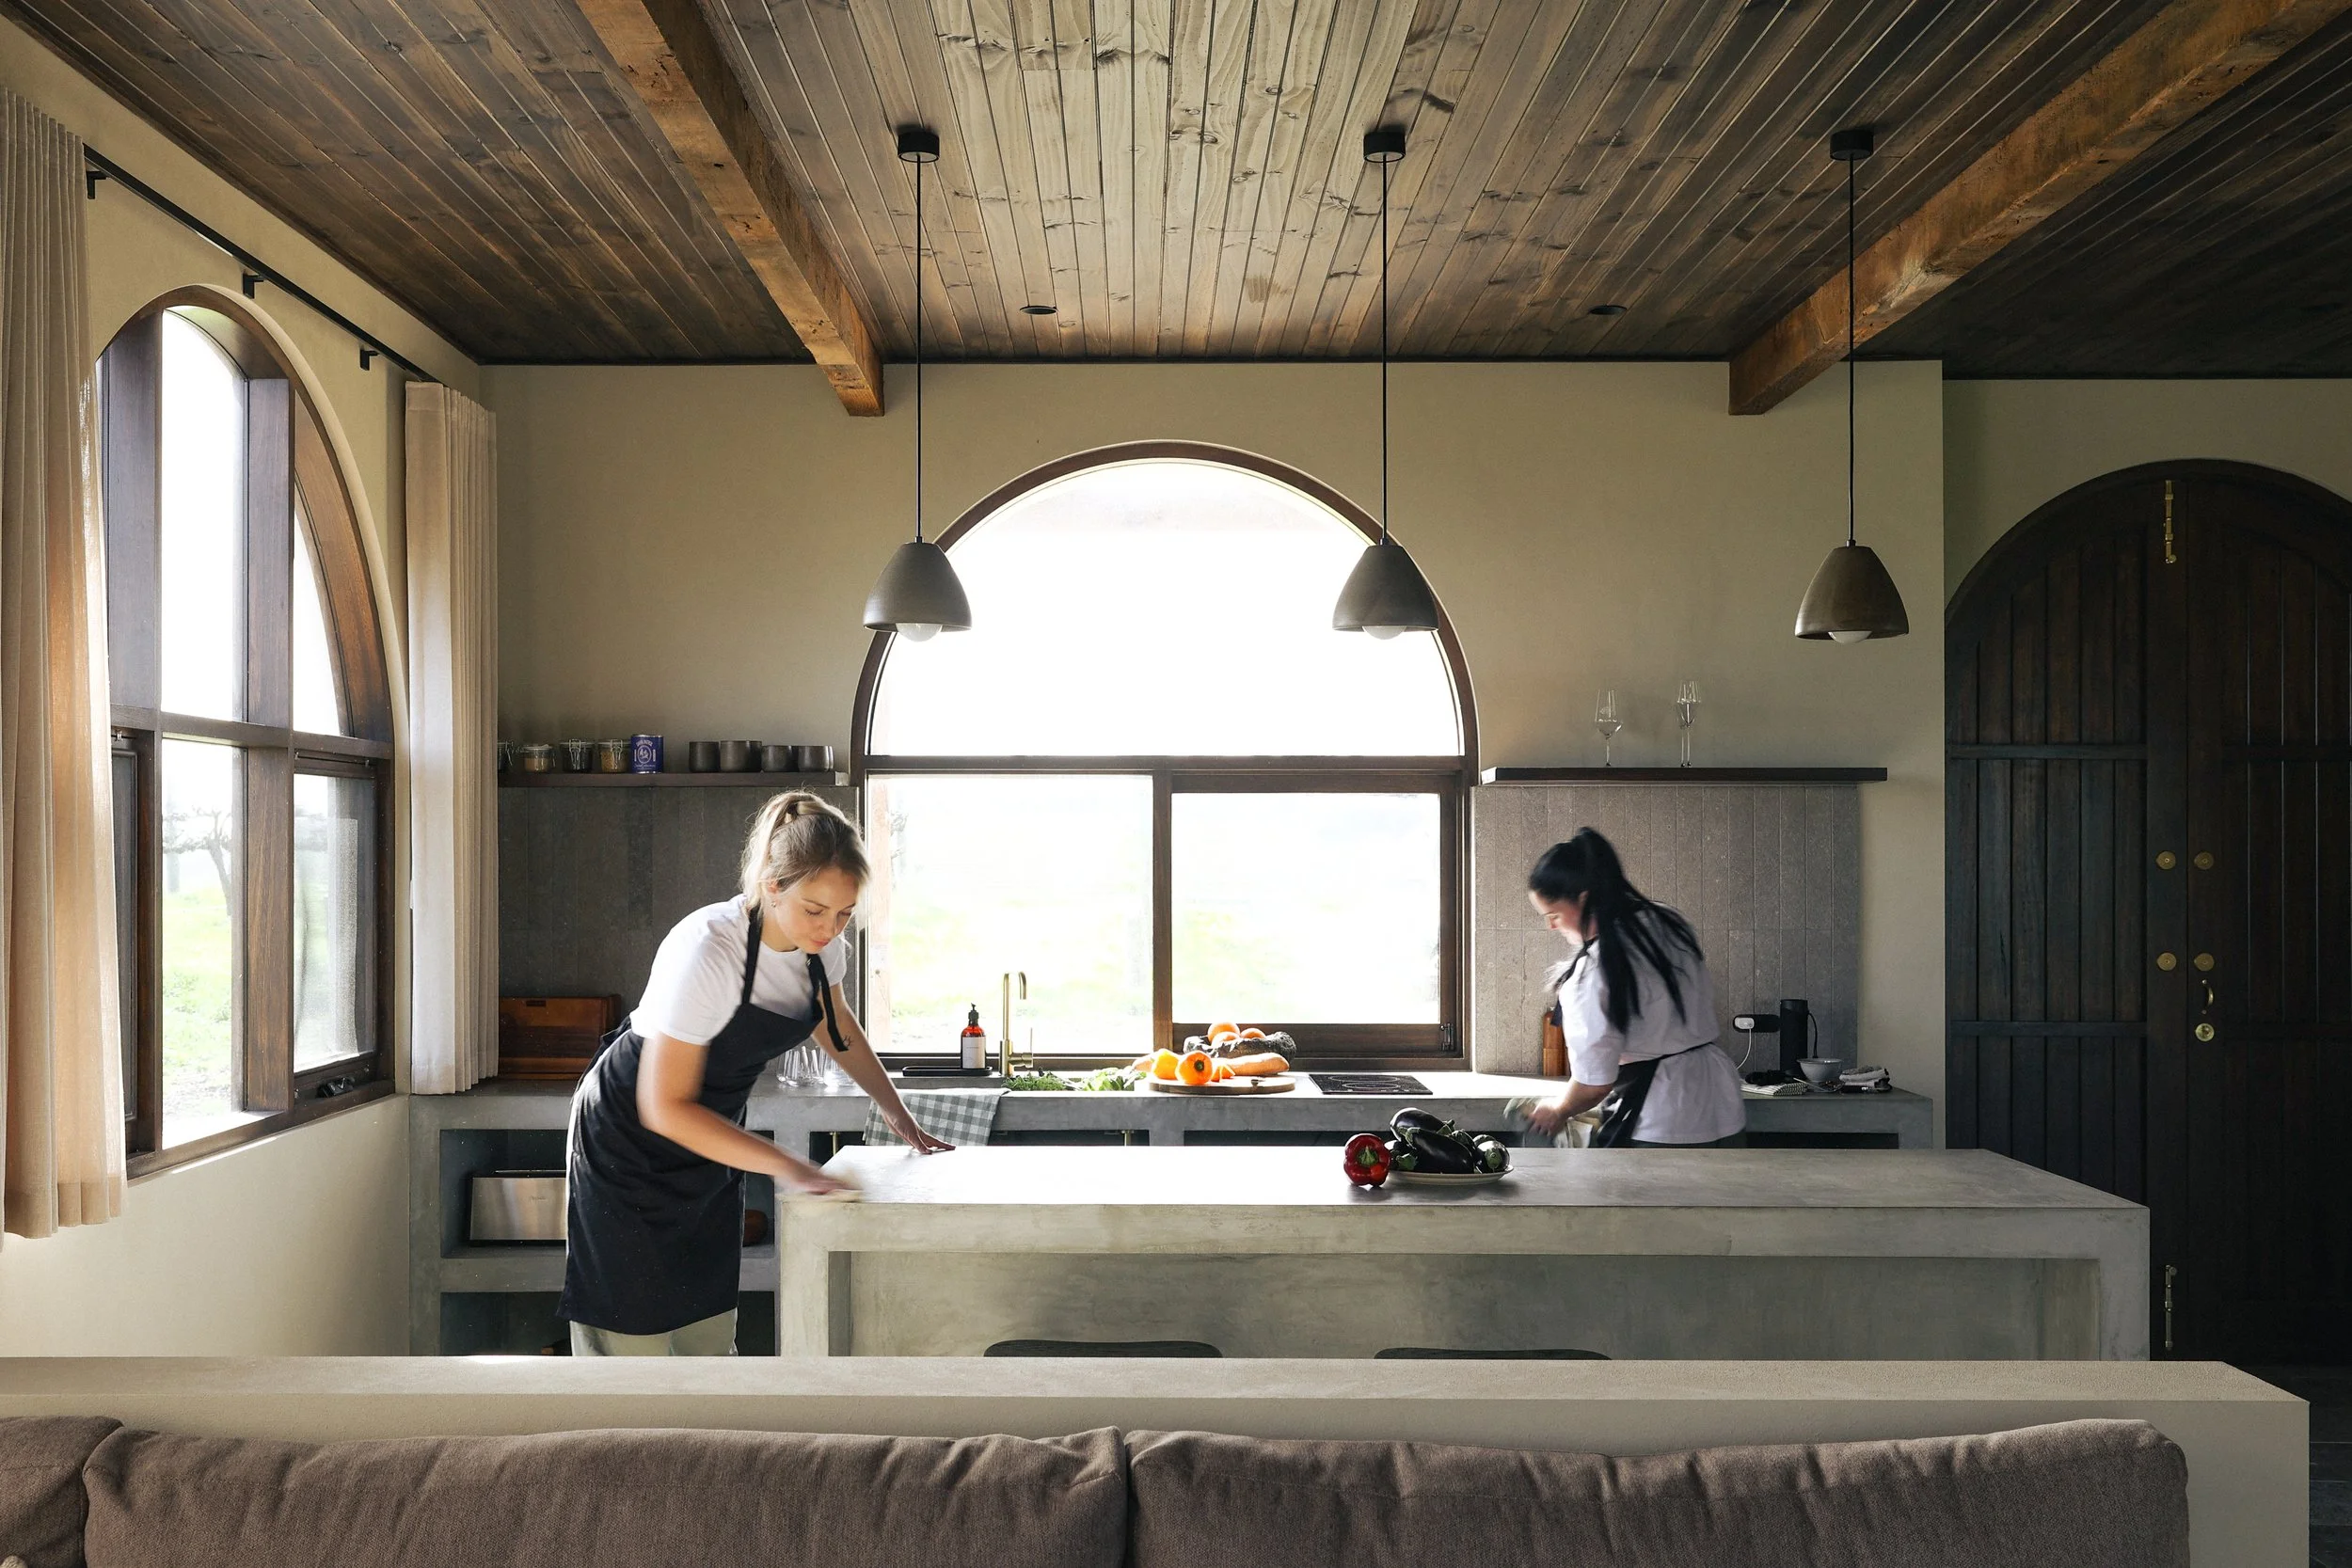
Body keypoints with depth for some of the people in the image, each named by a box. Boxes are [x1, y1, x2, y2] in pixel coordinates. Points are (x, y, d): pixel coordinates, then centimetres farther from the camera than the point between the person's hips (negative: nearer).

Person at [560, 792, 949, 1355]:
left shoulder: (820, 940, -11)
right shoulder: (706, 951, -32)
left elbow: (835, 1023, 12)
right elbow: (666, 1108, -27)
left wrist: (896, 1112, 8)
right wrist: (783, 1165, -30)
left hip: (710, 1137, 7)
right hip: (629, 1138, -6)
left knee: (711, 1333, 7)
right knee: (633, 1338, -6)